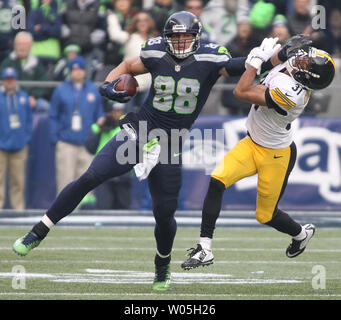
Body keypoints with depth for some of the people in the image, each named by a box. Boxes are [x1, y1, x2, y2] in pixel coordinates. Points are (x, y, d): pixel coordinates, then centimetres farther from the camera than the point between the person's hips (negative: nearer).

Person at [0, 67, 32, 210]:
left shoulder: (23, 97, 10)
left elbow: (29, 119, 14)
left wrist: (27, 138, 6)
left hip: (19, 145, 3)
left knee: (18, 180, 5)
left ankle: (19, 208, 9)